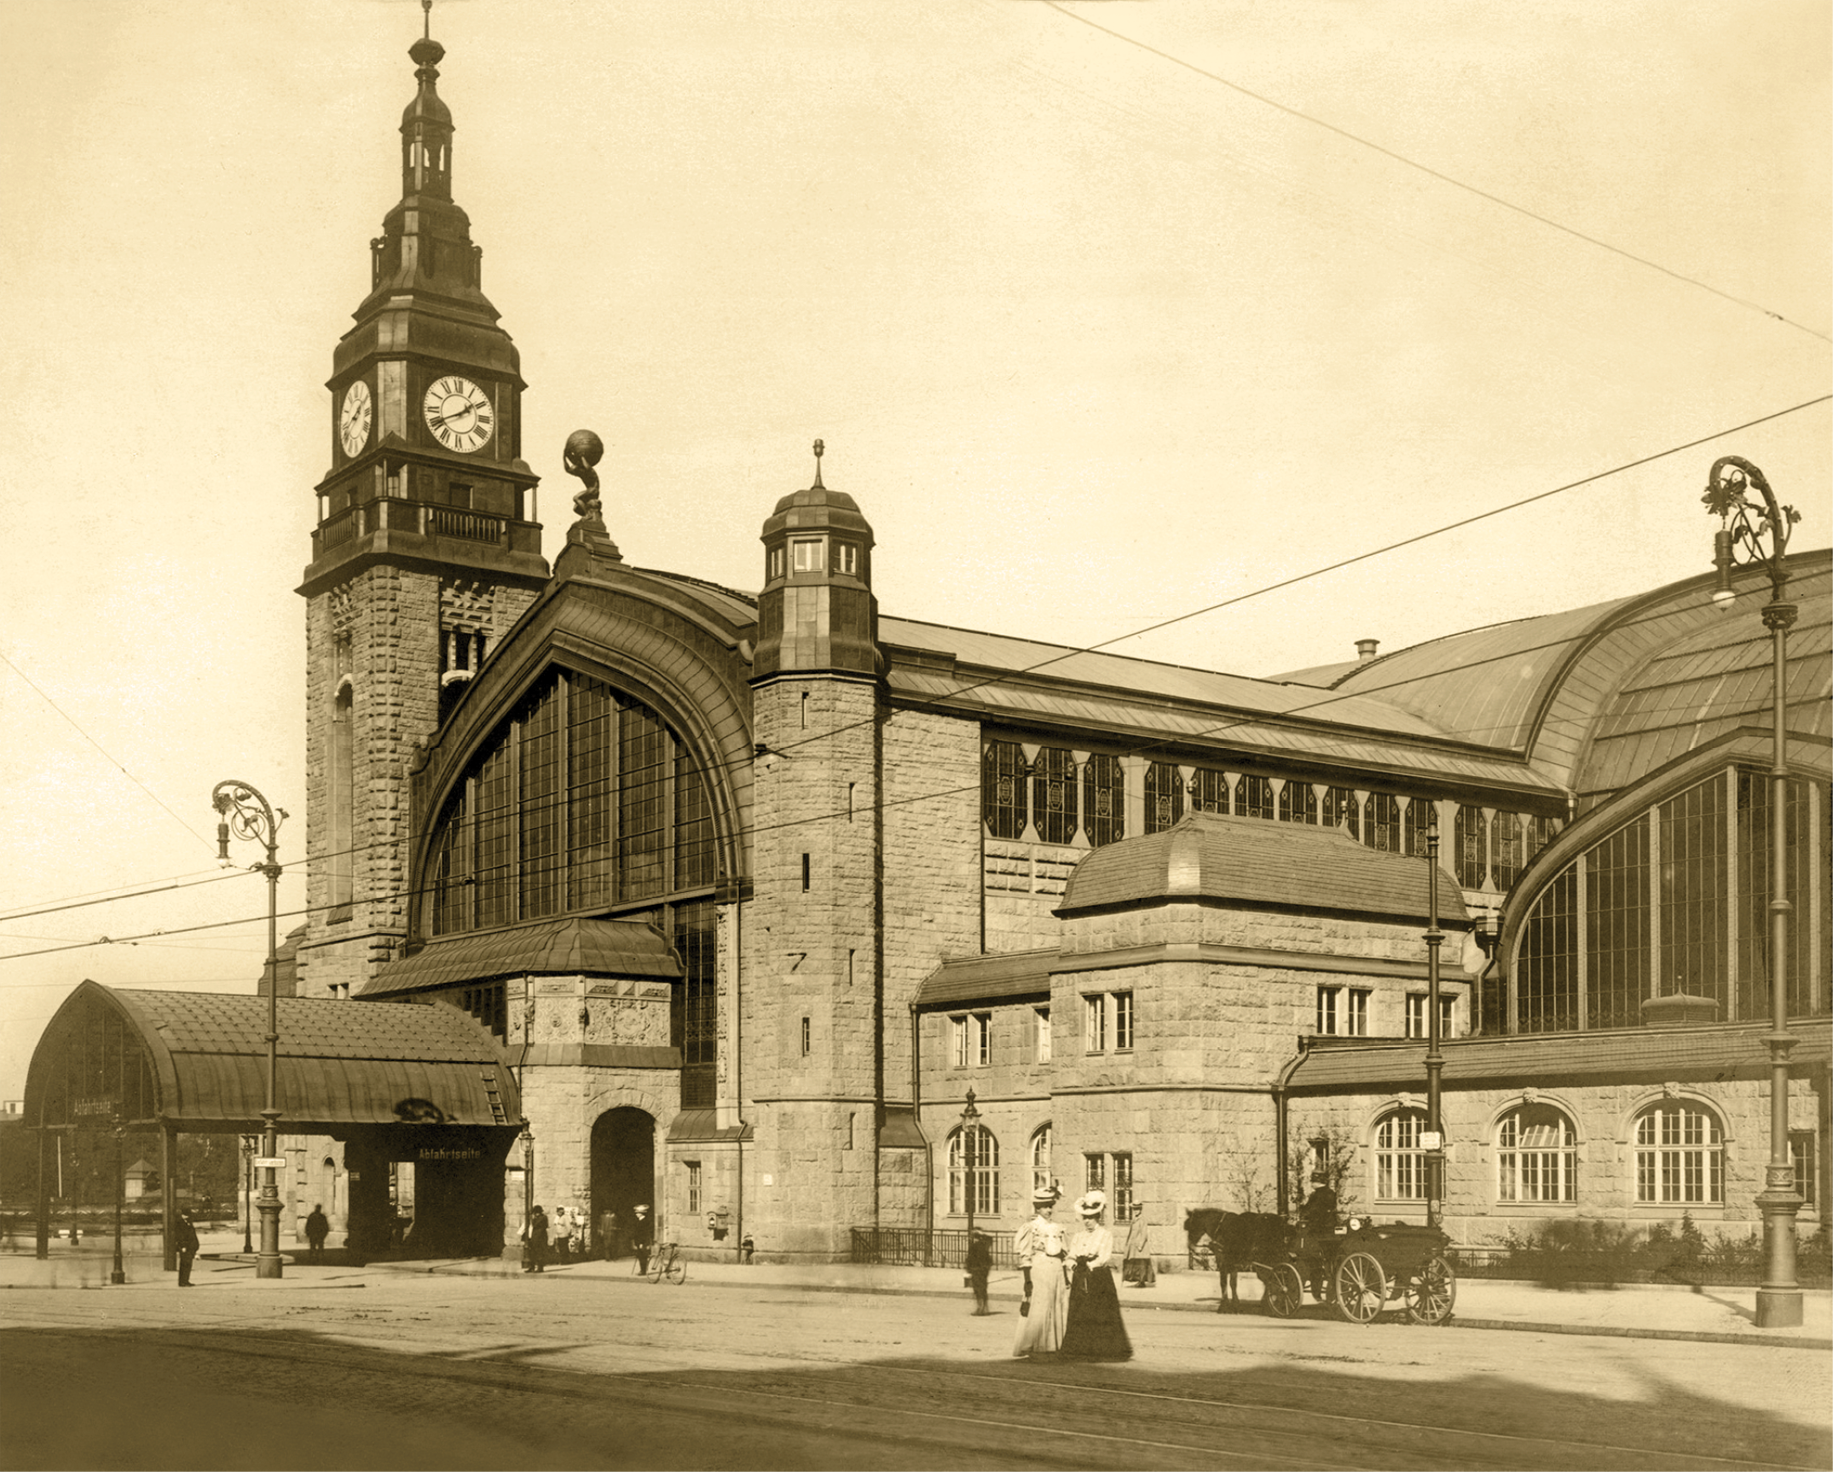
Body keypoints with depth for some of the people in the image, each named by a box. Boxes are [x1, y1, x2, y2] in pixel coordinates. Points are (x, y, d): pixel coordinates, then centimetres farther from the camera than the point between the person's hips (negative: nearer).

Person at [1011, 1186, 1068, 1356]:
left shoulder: (1057, 1229, 15)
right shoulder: (1031, 1227, -3)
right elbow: (1025, 1256, -7)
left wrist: (1066, 1278, 14)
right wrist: (1027, 1280, -13)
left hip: (1057, 1272, 6)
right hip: (1038, 1271, -6)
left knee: (1056, 1311, 5)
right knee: (1037, 1310, -9)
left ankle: (1051, 1347, 11)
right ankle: (1028, 1347, -3)